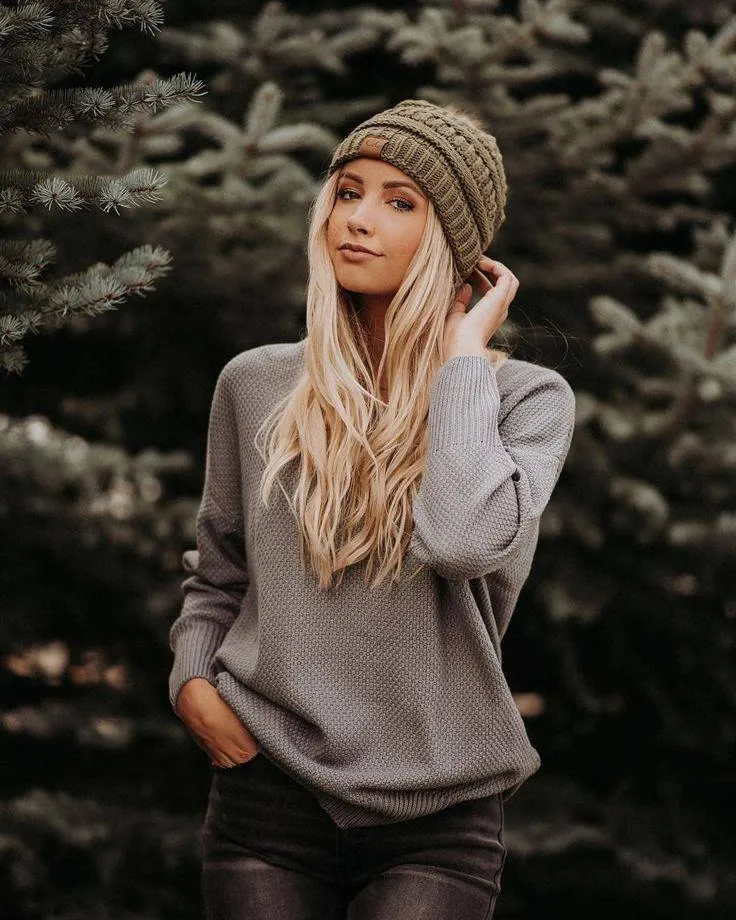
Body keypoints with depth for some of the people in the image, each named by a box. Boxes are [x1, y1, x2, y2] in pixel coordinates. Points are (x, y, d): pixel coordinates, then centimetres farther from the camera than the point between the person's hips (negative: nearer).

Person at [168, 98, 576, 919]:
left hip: (435, 816, -2)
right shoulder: (255, 384, 7)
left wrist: (464, 350, -12)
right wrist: (192, 681, -1)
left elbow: (466, 539, -23)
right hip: (269, 791, 2)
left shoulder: (526, 396, -2)